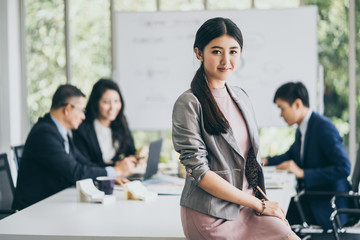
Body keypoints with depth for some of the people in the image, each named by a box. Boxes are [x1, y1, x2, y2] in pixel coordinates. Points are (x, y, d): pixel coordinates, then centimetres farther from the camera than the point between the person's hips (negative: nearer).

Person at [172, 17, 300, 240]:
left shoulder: (241, 96, 12)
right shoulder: (189, 103, -9)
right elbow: (199, 171, -13)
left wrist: (271, 207, 5)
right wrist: (259, 205, -12)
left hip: (247, 206, 6)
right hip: (211, 214, -6)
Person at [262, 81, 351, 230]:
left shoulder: (324, 127, -16)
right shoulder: (301, 129, 9)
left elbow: (343, 168, -22)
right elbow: (291, 155, 30)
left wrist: (302, 173, -23)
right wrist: (265, 161, 14)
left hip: (327, 206, -8)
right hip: (310, 200, 8)